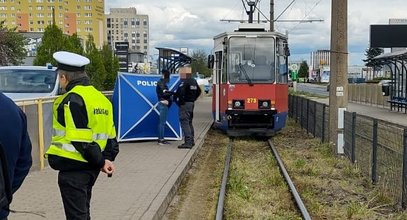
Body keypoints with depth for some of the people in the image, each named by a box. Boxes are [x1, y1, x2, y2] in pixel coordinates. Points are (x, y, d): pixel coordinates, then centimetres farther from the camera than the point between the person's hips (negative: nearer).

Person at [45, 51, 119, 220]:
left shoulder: (72, 100, -17)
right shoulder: (100, 97, 10)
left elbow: (81, 140, -20)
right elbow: (110, 135, 10)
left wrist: (100, 162, -11)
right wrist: (107, 159, 5)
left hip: (73, 169, -9)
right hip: (90, 167, 9)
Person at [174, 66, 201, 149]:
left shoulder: (184, 82, -16)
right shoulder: (194, 81, 13)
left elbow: (180, 93, -26)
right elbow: (198, 91, 22)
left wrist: (179, 102, -13)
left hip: (185, 104, -9)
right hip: (192, 103, 9)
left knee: (184, 122, -9)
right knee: (189, 122, 19)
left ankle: (188, 142, -13)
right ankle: (191, 140, 25)